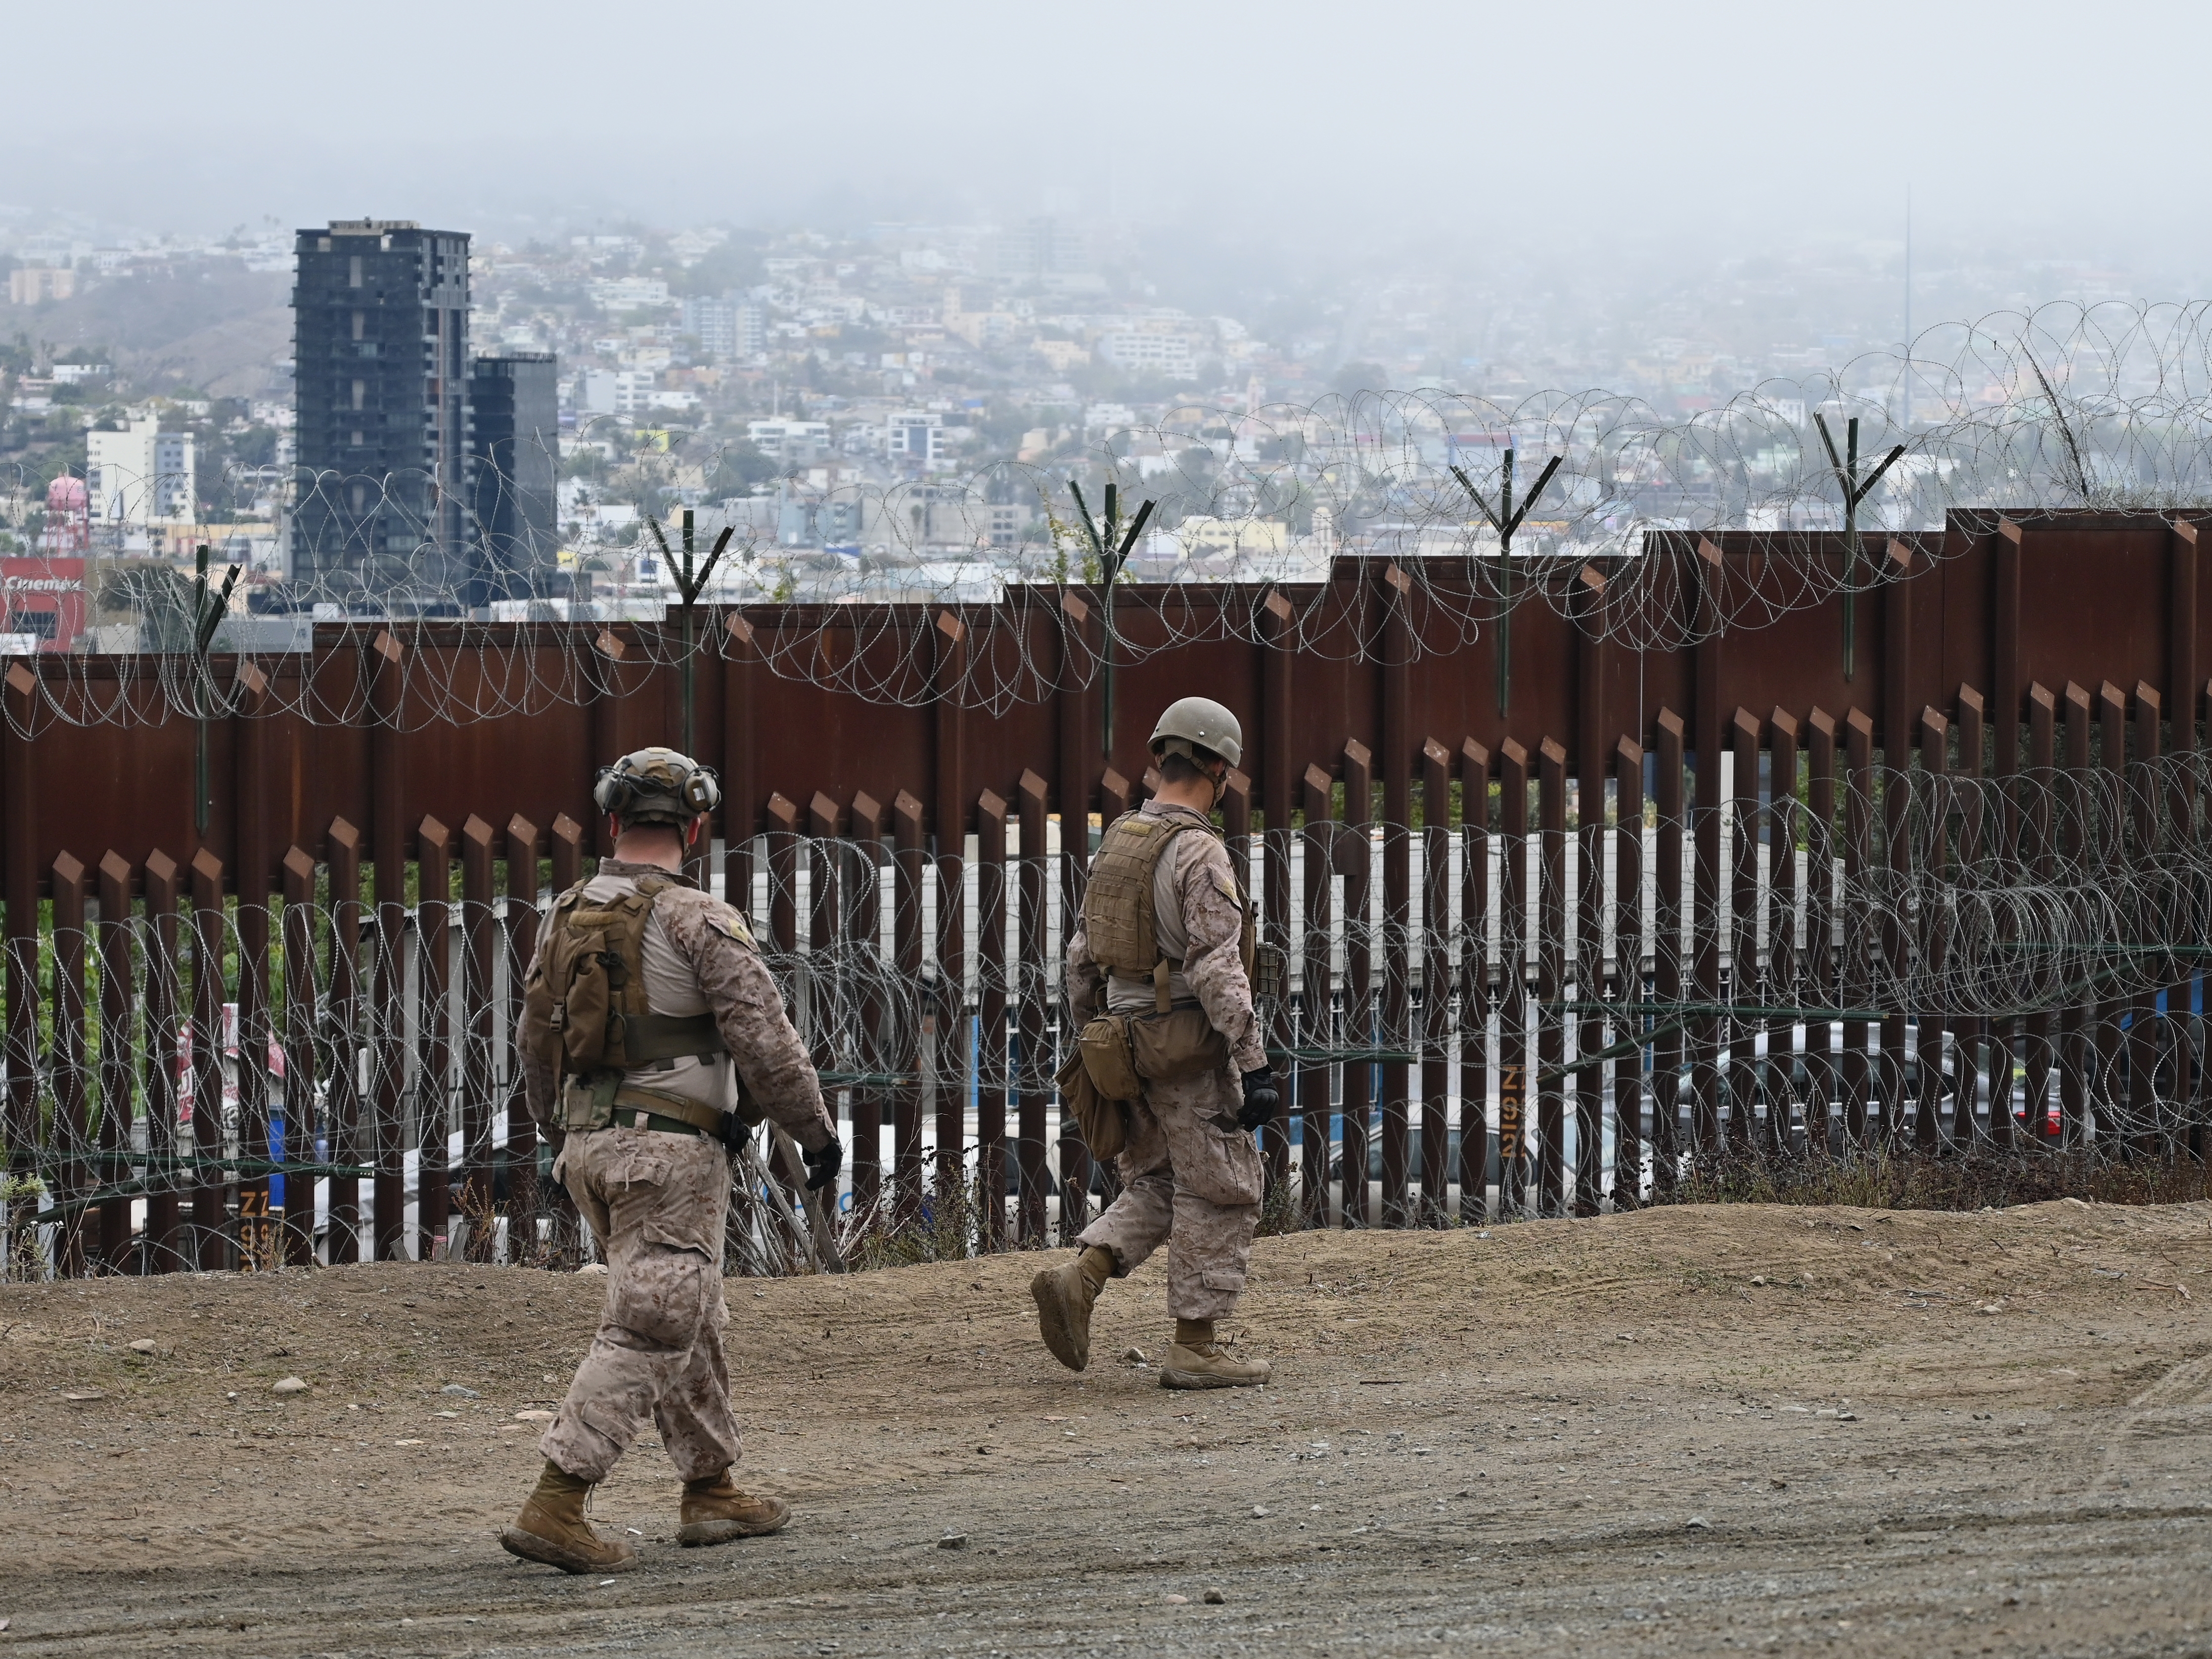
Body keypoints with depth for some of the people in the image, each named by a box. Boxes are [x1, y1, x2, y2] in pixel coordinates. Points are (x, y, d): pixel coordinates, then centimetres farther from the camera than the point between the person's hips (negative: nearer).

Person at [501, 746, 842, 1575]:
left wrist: (564, 1141, 30)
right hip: (670, 1148, -7)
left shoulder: (565, 918, 8)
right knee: (645, 1334, -7)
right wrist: (817, 1130, -1)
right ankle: (554, 1507, -16)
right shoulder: (697, 921, -12)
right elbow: (765, 1040, -13)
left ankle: (710, 1491, 27)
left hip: (589, 1146, 7)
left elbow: (534, 1045, 17)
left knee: (690, 1321, 20)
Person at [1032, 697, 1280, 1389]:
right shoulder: (1199, 854, -17)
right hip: (1191, 1050, -8)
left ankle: (1077, 1281, -4)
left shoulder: (1118, 844, 10)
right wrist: (1255, 1066, -22)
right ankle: (1195, 1350, 3)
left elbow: (1082, 955, 15)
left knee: (1155, 1189, 17)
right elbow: (1218, 972, -23)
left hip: (1128, 1041, 8)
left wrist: (1089, 1041, 24)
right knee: (1219, 1195, 2)